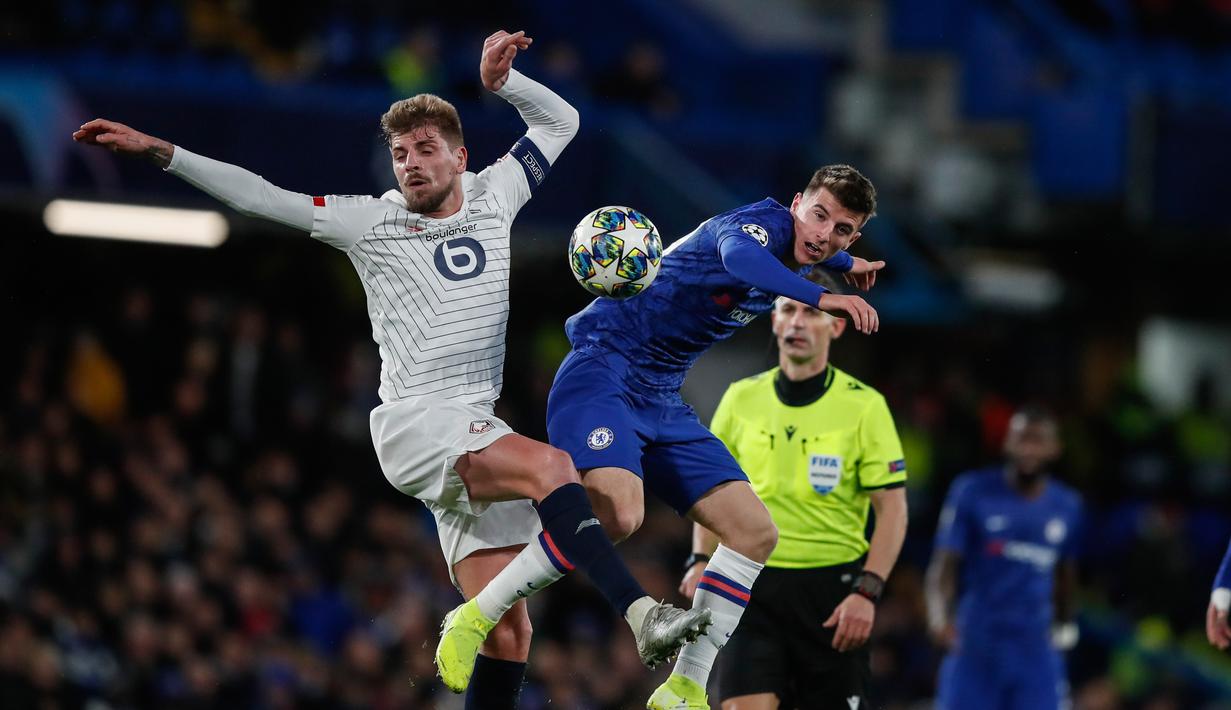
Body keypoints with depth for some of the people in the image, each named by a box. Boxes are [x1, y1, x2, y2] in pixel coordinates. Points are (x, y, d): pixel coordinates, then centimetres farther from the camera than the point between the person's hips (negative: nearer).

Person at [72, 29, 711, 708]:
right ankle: (639, 613, -42)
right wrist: (159, 151, -1)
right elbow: (260, 196, 4)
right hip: (416, 423, -5)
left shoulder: (491, 196, 15)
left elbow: (560, 122, 25)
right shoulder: (371, 222, 5)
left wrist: (500, 79, 8)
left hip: (480, 435, 6)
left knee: (508, 634, -1)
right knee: (549, 466, -32)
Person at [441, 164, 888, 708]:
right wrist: (821, 297, -51)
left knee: (754, 533, 3)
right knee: (617, 514, -32)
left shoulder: (791, 258, 12)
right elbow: (739, 255, -41)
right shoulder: (765, 221, -14)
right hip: (602, 372, -9)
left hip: (661, 401, 9)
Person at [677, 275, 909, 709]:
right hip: (753, 587, 2)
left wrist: (867, 592, -15)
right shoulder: (740, 400, 6)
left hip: (832, 590, -2)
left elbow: (892, 508, -4)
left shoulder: (864, 406, -3)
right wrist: (701, 562, 1)